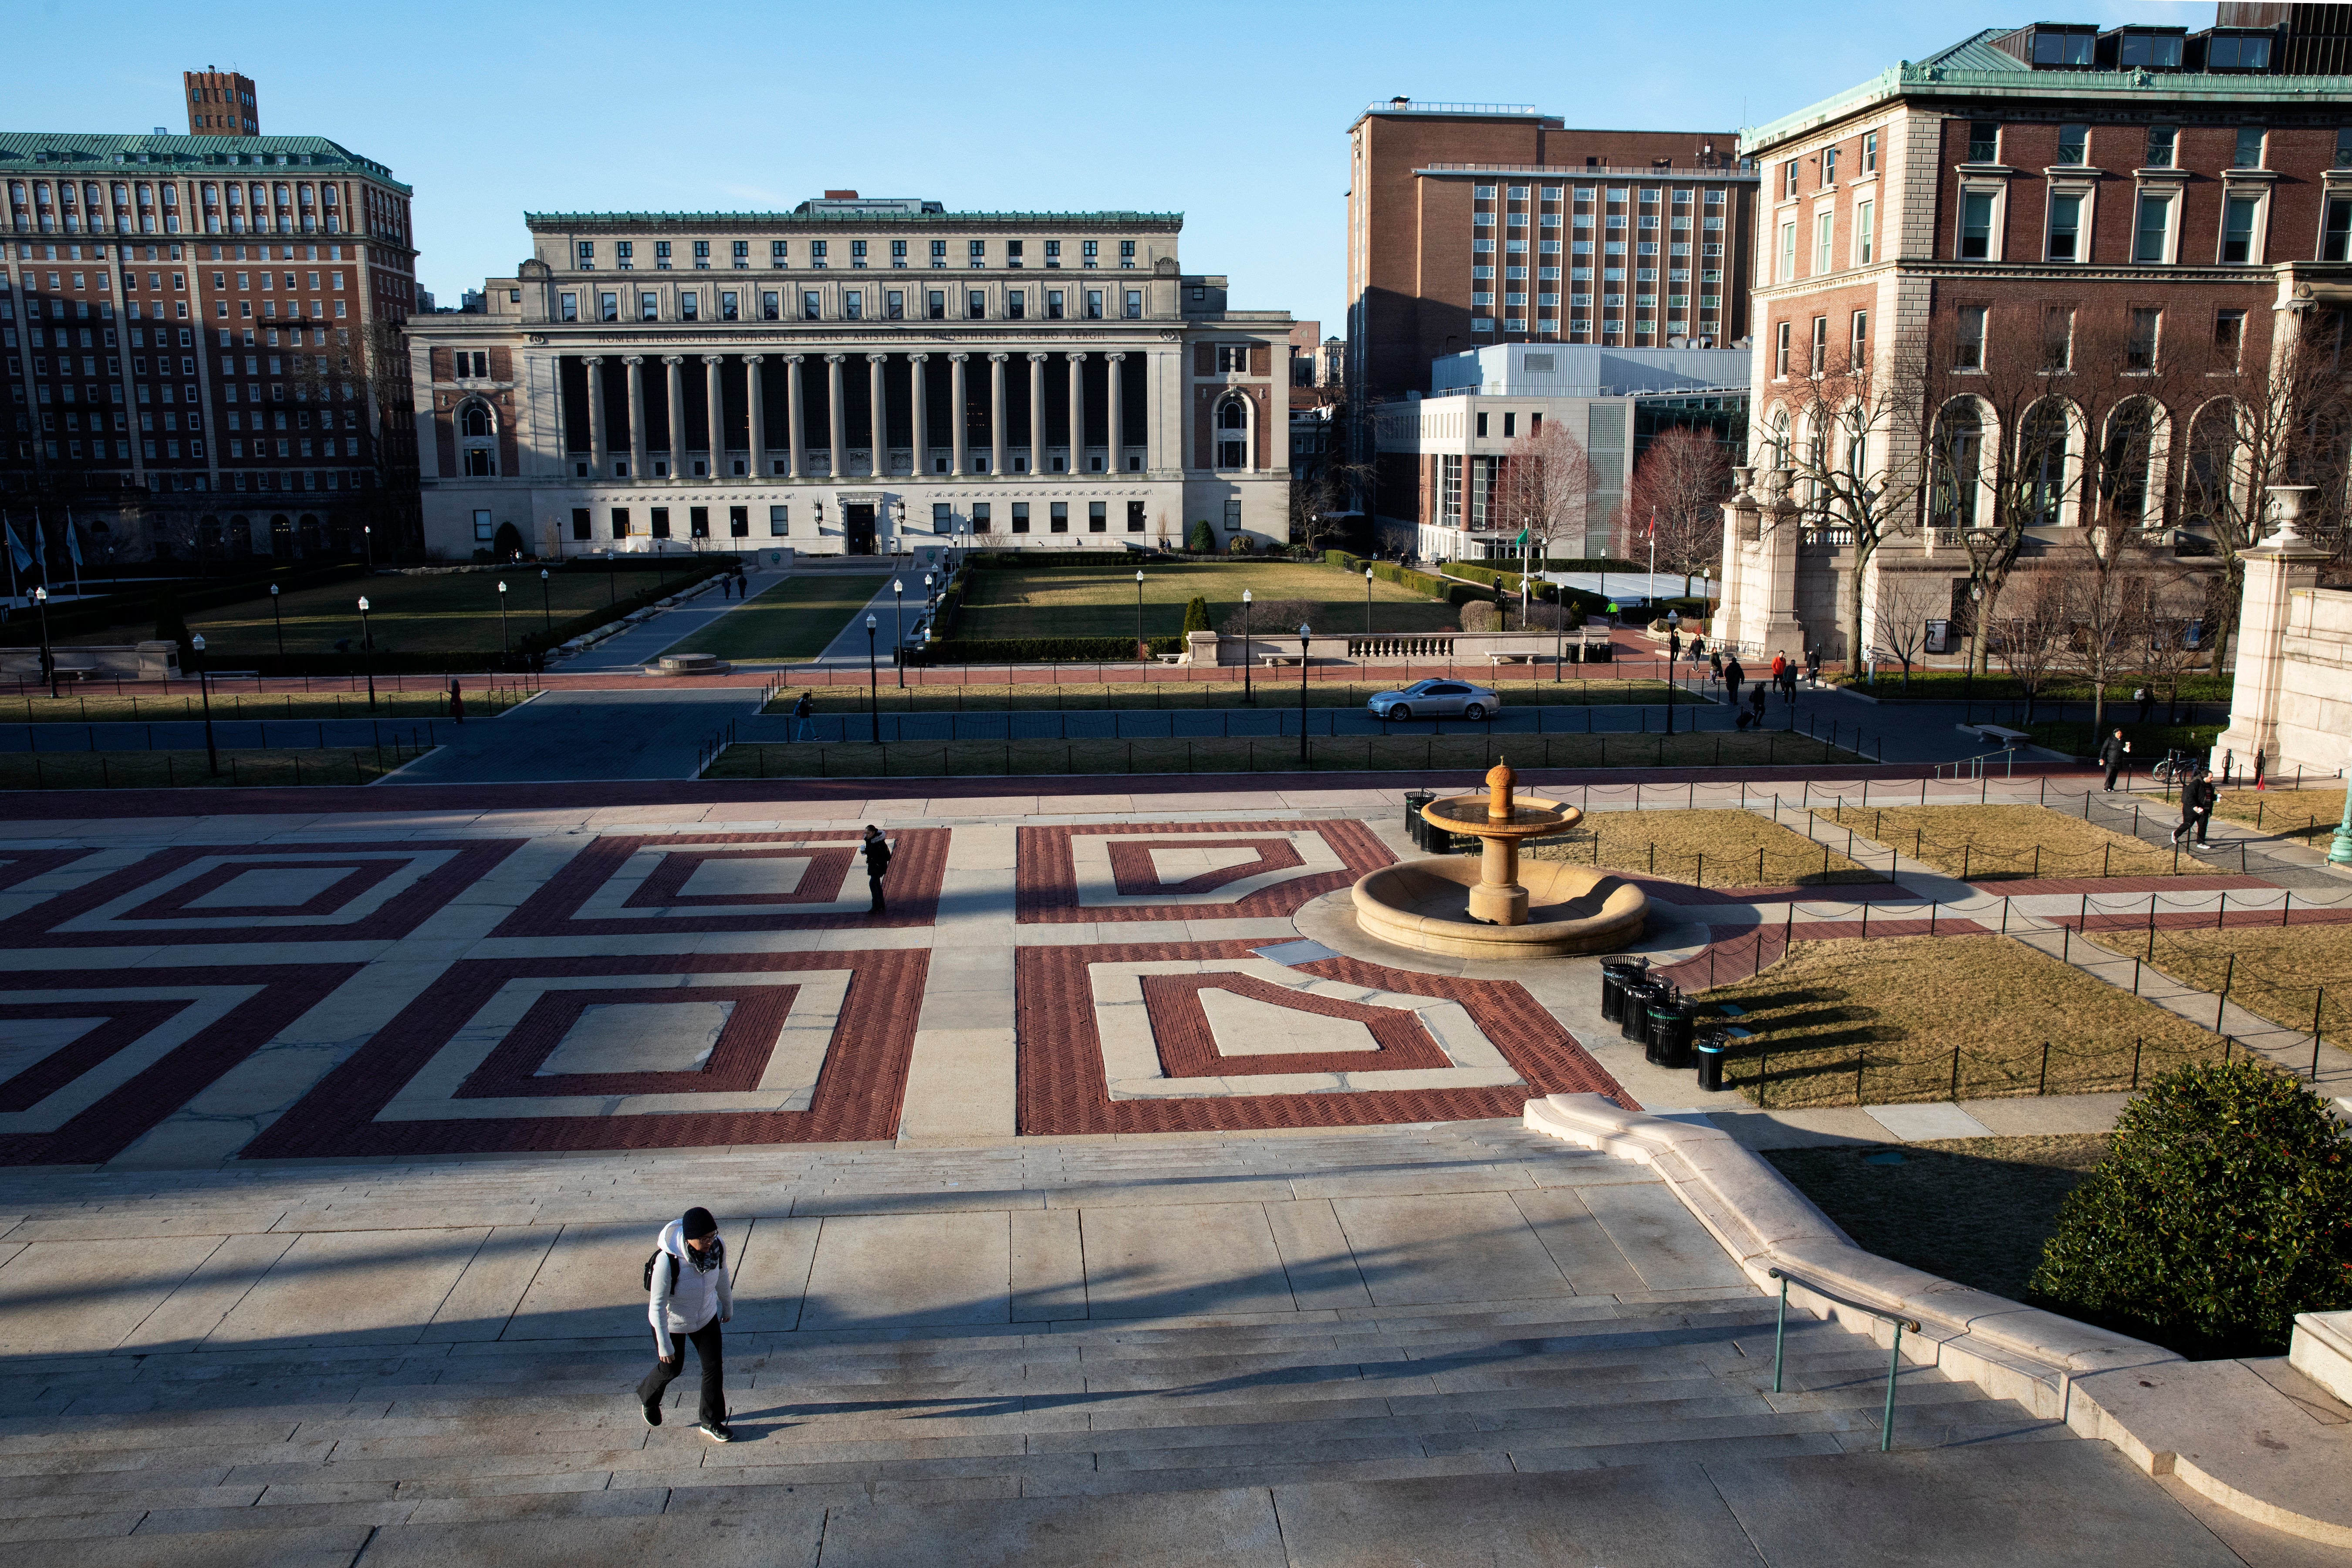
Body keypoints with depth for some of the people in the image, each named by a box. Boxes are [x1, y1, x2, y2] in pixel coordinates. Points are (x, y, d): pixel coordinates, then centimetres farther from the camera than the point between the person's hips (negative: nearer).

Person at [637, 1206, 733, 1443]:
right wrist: (664, 1344, -21)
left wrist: (728, 1306, 14)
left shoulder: (718, 1247, -24)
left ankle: (712, 1422, 27)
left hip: (706, 1316, 4)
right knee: (672, 1368, 18)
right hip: (672, 1321, -4)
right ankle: (648, 1397, 52)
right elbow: (657, 1305, -27)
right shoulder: (667, 1260, -38)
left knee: (714, 1366, 5)